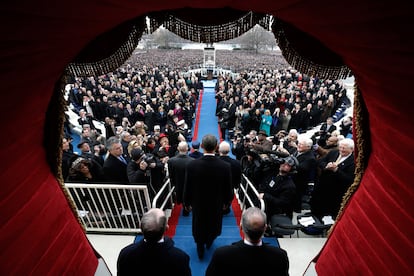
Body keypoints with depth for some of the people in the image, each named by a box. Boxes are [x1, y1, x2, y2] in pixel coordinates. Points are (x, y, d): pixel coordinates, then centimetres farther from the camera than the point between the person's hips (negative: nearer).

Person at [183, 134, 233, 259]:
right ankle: (209, 243, 57)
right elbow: (228, 188, -12)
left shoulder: (192, 165, -26)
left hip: (198, 204, -1)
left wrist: (187, 202, 4)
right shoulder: (225, 166, -25)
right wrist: (226, 202, 8)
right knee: (213, 226, 30)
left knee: (199, 227, 25)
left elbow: (187, 187, -14)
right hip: (217, 204, 1)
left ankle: (200, 251, 46)